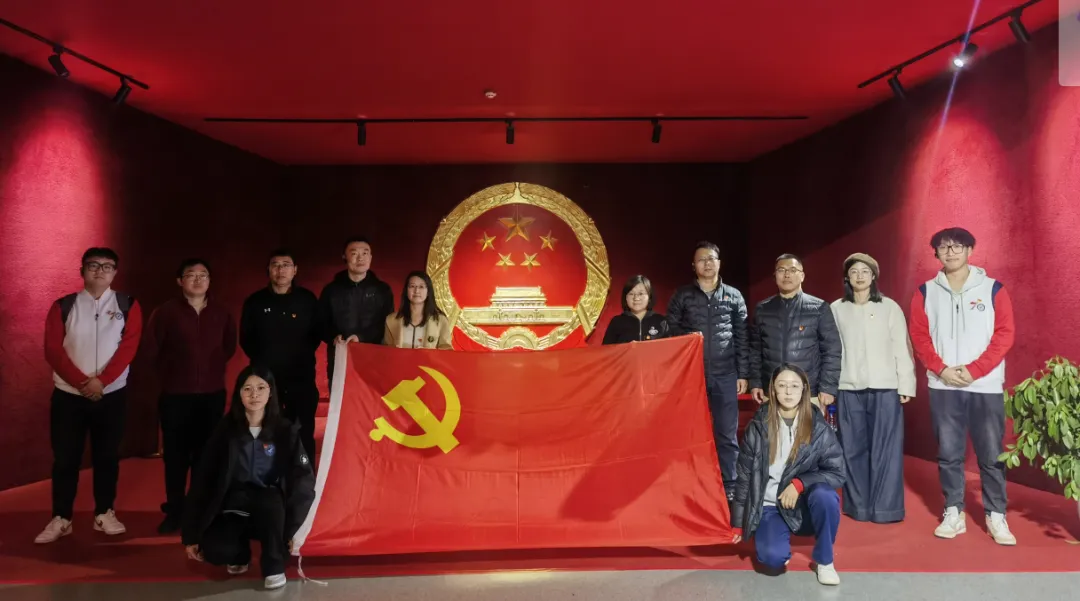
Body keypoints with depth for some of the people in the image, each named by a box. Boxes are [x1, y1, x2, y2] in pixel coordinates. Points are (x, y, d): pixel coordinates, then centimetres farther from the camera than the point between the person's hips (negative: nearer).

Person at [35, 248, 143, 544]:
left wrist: (101, 380, -17)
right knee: (65, 458, 6)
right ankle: (60, 519, 17)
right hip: (68, 394, 0)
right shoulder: (63, 306, 2)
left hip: (112, 395, 0)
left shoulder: (128, 306, 1)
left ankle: (104, 514, 20)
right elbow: (53, 350, -5)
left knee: (107, 456, 8)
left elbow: (128, 347, -7)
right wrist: (81, 382, -16)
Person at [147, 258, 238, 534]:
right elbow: (153, 348, 2)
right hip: (176, 394, -2)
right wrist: (174, 371, 9)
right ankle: (175, 511, 15)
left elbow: (229, 346, 16)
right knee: (176, 454, 4)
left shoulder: (221, 313, 4)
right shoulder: (166, 312, -4)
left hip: (212, 393, 2)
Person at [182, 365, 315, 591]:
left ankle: (274, 566, -12)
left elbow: (304, 480, -12)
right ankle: (240, 553, 9)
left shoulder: (286, 431, -8)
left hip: (271, 509, -1)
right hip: (233, 507, 1)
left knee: (269, 500, -37)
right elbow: (202, 479, -4)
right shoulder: (225, 429, -5)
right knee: (215, 551, -30)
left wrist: (294, 530, -21)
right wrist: (191, 534, -6)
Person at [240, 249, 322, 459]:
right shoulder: (255, 301, 6)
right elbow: (246, 339, 12)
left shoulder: (308, 299, 4)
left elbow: (317, 334, 10)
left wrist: (304, 355, 1)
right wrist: (260, 359, 5)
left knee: (303, 433, 2)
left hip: (301, 377, 0)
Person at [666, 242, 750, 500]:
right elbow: (670, 331, 5)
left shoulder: (734, 296, 6)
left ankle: (729, 488, 17)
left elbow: (742, 338, 6)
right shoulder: (682, 295, 4)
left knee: (726, 435, 7)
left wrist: (743, 374, 2)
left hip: (725, 375, 1)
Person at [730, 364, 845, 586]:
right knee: (773, 558, -27)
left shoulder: (819, 427, -7)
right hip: (769, 506, -1)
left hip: (806, 504, 1)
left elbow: (837, 473, -6)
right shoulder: (758, 426, -6)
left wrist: (799, 484, -22)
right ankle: (777, 534, 11)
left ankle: (824, 561, -8)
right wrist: (738, 523, 2)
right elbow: (744, 475, -1)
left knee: (825, 496, -33)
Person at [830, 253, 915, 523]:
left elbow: (902, 348, 2)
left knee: (885, 449, 0)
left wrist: (906, 385, -2)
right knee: (853, 448, 6)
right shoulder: (836, 309, 6)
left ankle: (885, 507, 9)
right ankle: (859, 506, 16)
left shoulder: (890, 307, 2)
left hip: (885, 388, -1)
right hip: (849, 389, 1)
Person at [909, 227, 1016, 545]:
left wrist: (973, 370, -12)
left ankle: (996, 515, 16)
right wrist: (941, 369, -10)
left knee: (991, 454, 3)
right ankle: (954, 512, 16)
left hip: (986, 386, -1)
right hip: (943, 386, 1)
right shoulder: (926, 292, 5)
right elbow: (919, 336, 4)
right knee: (948, 453, 6)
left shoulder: (993, 289, 2)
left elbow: (1004, 334, -3)